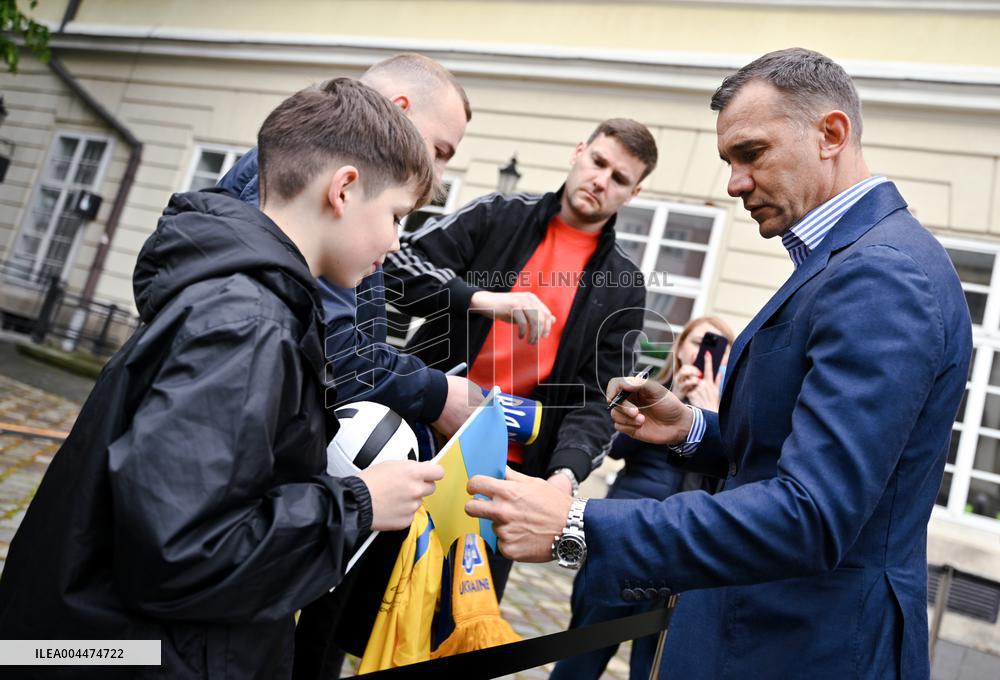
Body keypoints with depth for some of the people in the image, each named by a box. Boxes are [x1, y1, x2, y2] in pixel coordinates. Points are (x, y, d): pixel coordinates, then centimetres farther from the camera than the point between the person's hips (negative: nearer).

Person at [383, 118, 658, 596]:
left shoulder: (623, 286, 6)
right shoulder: (498, 215, 2)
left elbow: (595, 394, 2)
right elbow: (402, 264, -8)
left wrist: (568, 469, -16)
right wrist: (483, 298, -25)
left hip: (510, 470, 1)